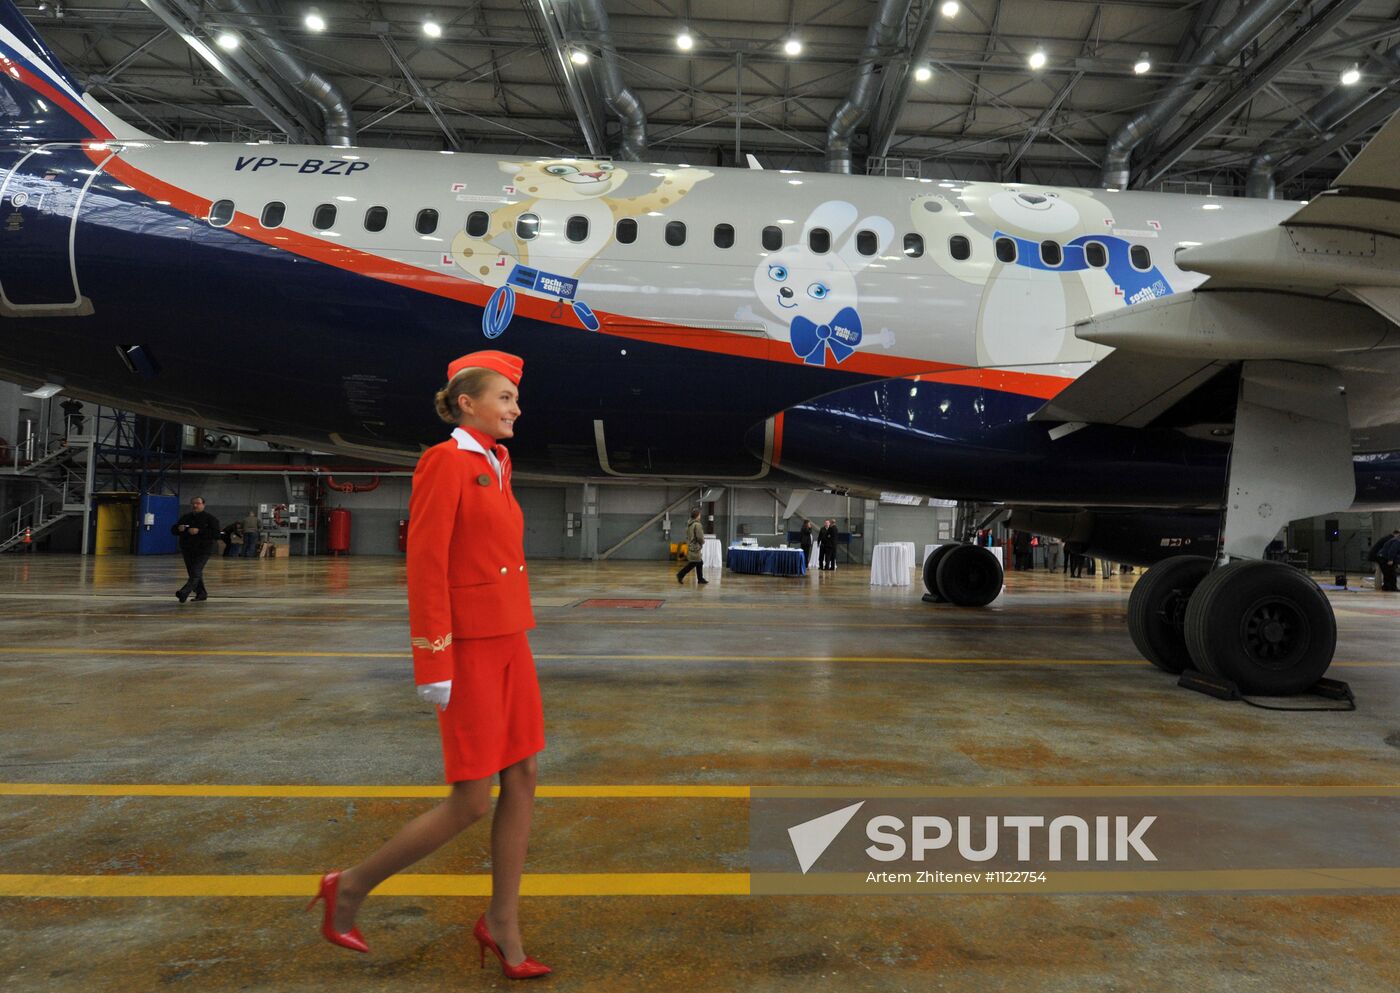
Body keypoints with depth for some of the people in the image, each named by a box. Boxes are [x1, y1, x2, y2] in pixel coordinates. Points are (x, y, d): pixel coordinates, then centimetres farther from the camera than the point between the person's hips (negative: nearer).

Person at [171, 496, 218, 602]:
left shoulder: (210, 518, -4)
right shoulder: (186, 518, 13)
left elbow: (216, 534, -15)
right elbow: (173, 530, 16)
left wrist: (199, 531, -22)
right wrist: (179, 528, -9)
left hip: (203, 551, -6)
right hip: (187, 550, 7)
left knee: (195, 573, -17)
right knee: (193, 573, 12)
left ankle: (184, 593, -27)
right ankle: (201, 593, 24)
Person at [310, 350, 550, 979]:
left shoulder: (495, 465, 12)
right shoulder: (444, 461, -14)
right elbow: (425, 564, -18)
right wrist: (433, 667, -19)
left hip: (508, 642, 8)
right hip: (467, 648, -8)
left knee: (523, 778, 8)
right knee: (471, 804, -1)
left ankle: (502, 924, 23)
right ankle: (350, 887, 20)